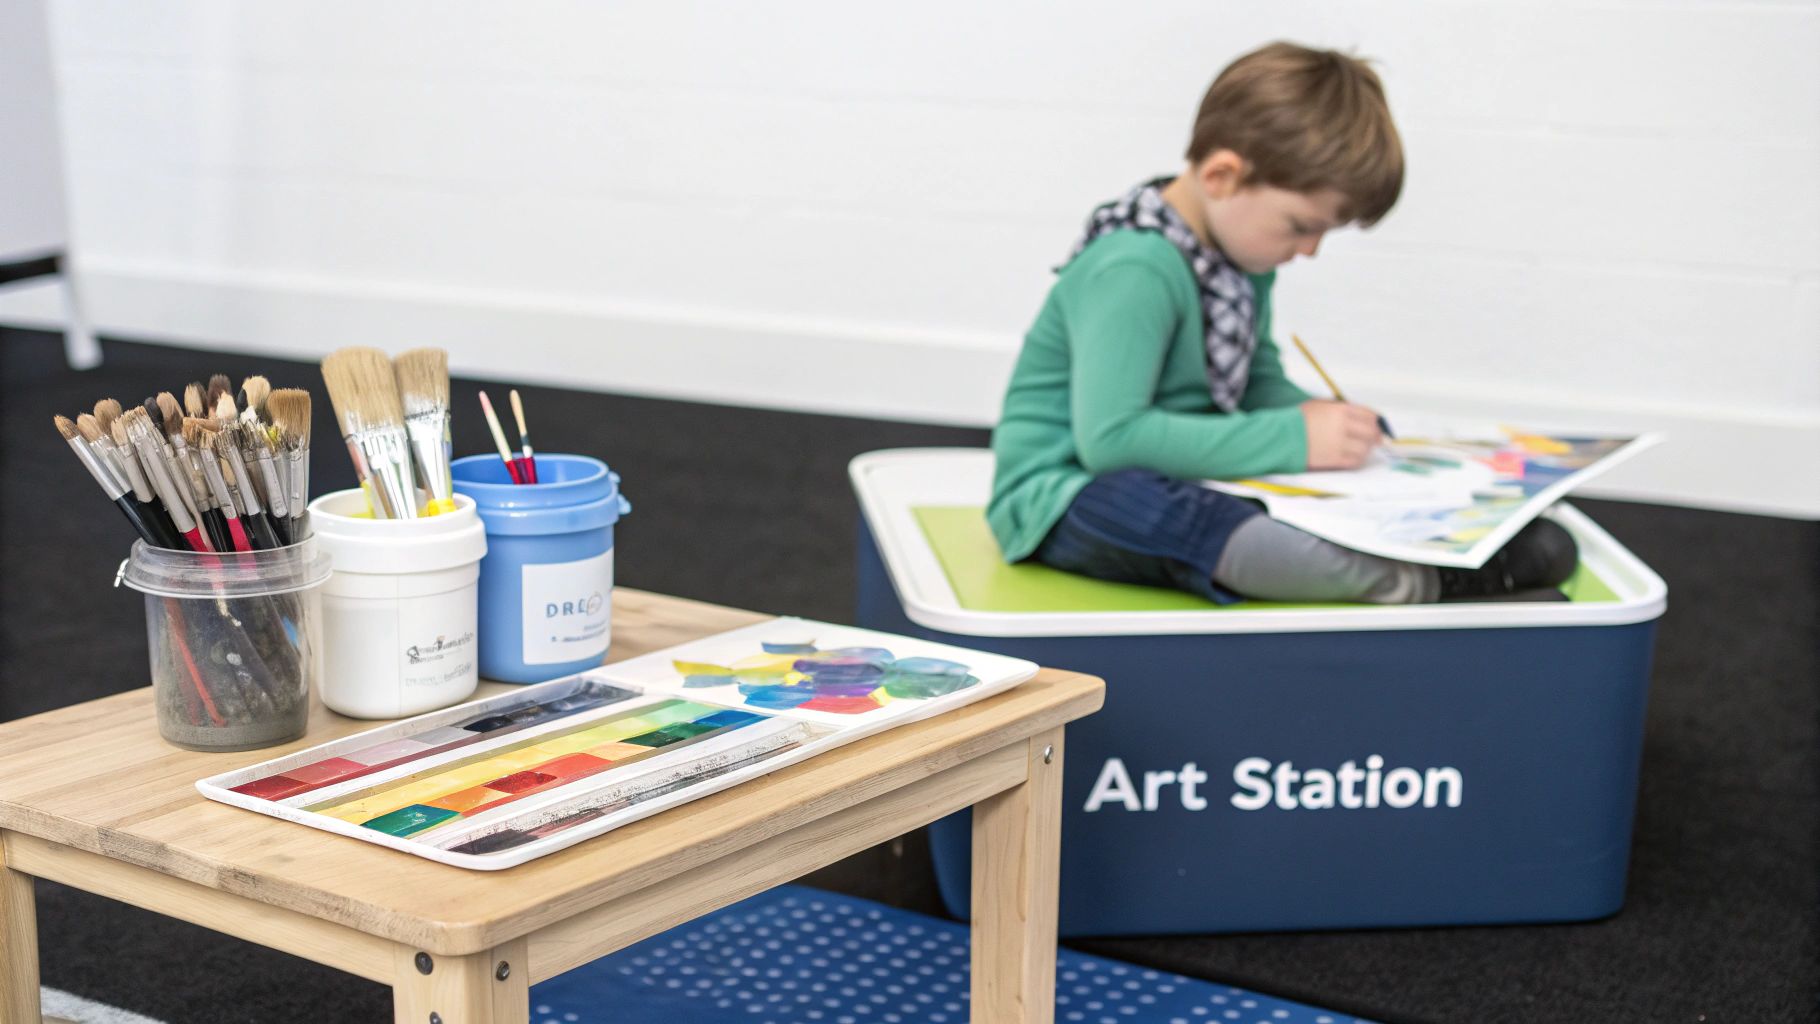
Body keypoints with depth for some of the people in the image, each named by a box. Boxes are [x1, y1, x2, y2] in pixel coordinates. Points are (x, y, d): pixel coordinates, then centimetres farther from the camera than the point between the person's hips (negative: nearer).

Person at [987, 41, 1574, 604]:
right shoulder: (1134, 270, -23)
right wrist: (1293, 438, -27)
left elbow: (1260, 382, 18)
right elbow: (1108, 438, -30)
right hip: (1063, 495, -10)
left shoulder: (1241, 257, 6)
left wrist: (1326, 424, -5)